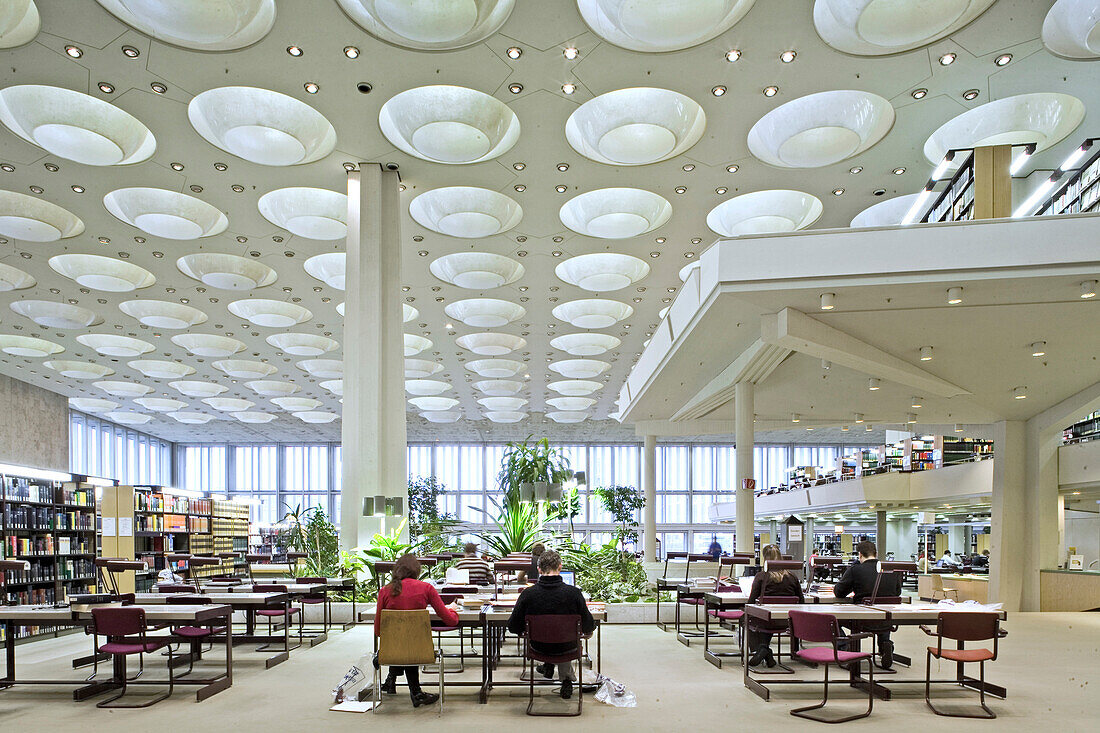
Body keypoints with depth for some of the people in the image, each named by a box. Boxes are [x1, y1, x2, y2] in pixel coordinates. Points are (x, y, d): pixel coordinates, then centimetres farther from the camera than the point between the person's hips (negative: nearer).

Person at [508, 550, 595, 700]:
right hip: (567, 647, -1)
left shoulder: (528, 594, -22)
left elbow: (513, 626, -12)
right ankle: (566, 679, 35)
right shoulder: (574, 593, -24)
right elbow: (588, 627, -12)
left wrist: (523, 630, 13)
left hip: (539, 647, 1)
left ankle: (549, 666, 45)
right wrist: (591, 627, 13)